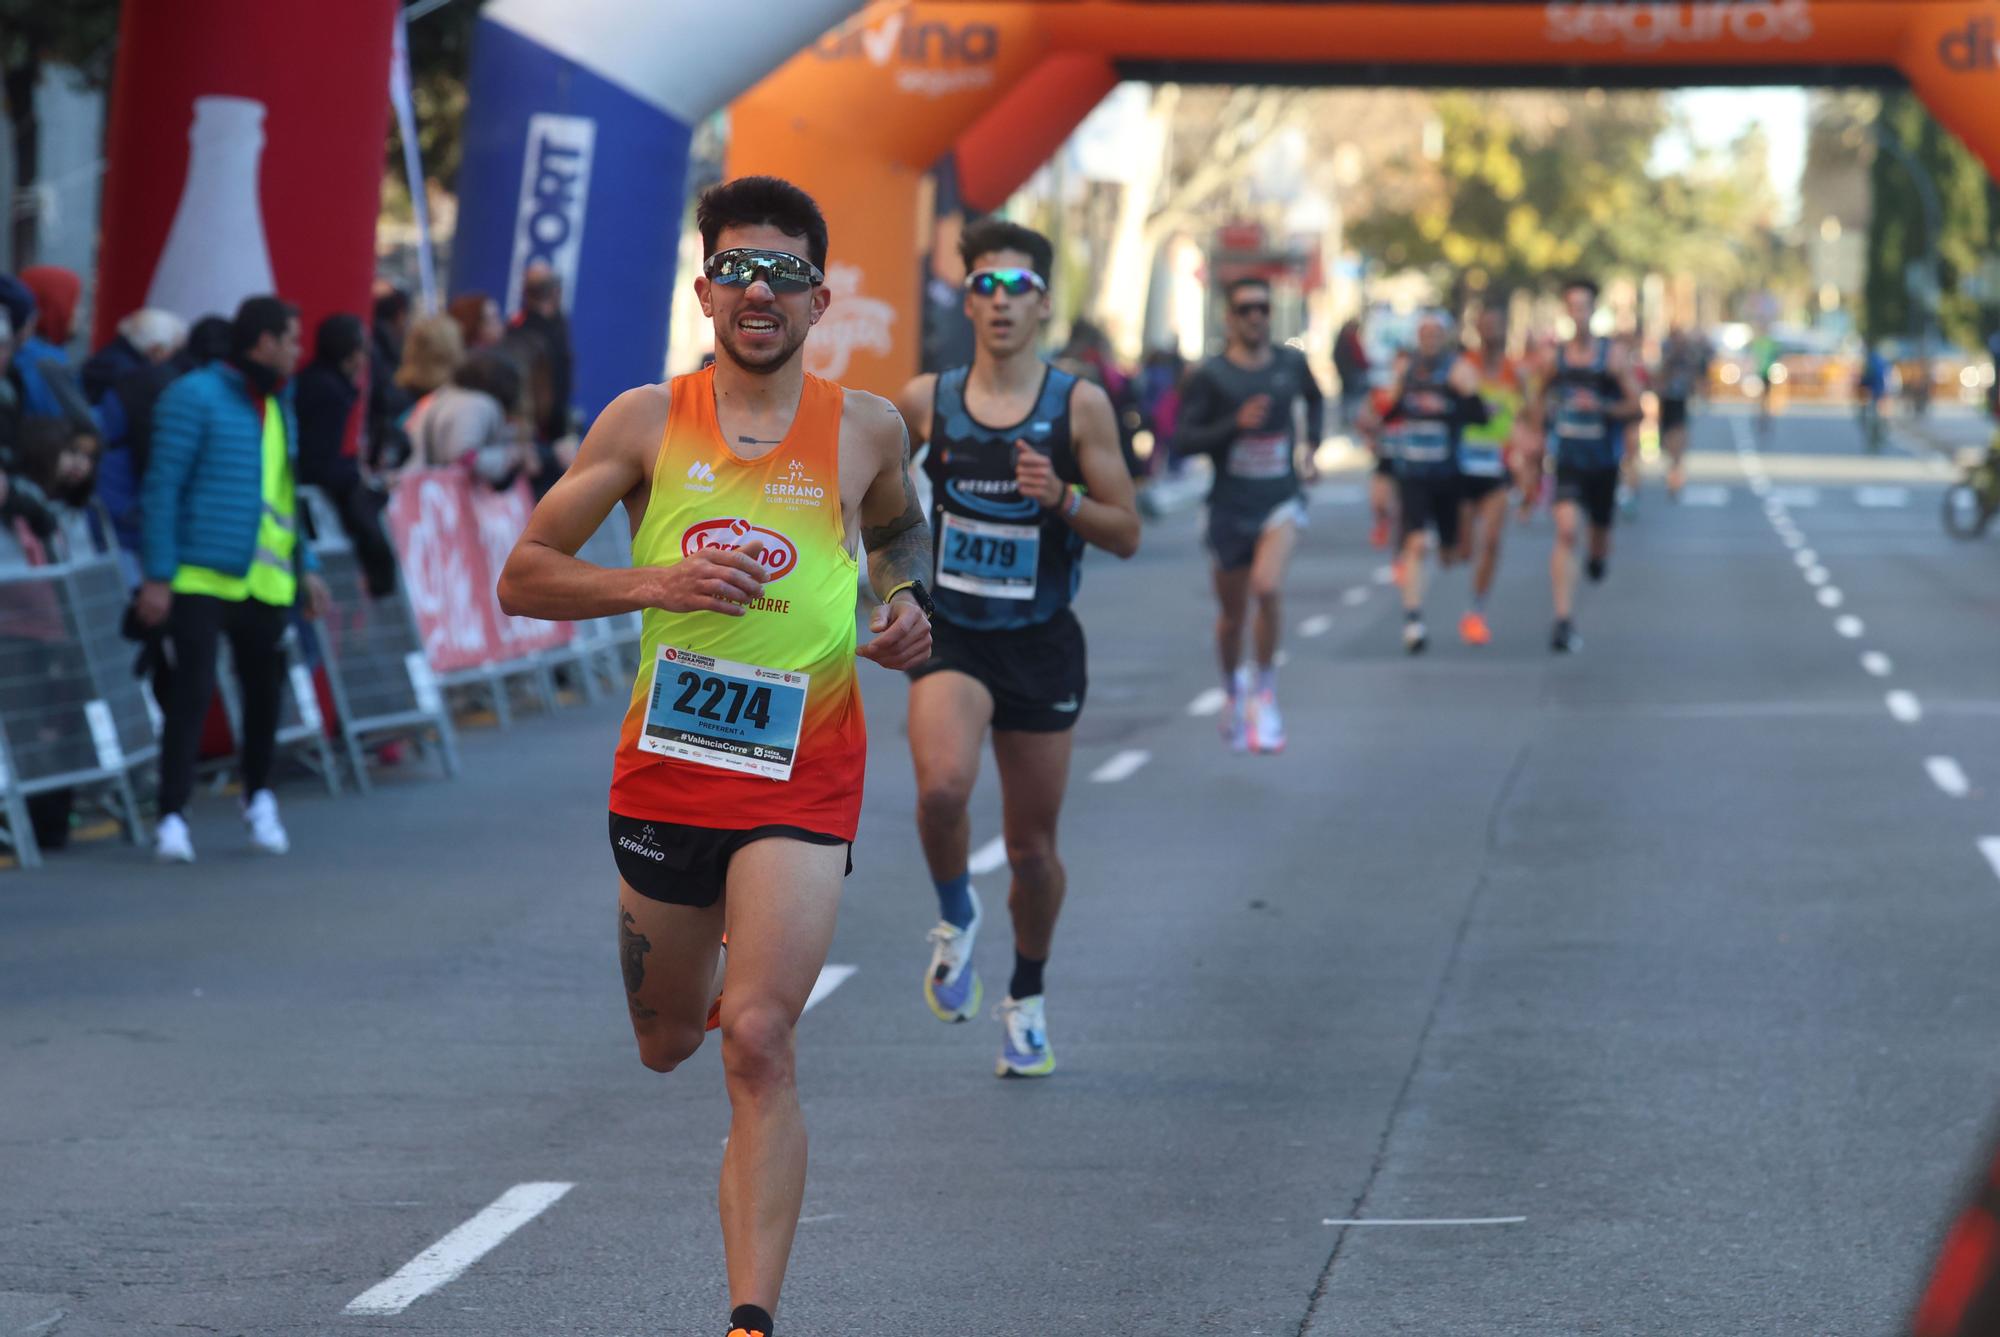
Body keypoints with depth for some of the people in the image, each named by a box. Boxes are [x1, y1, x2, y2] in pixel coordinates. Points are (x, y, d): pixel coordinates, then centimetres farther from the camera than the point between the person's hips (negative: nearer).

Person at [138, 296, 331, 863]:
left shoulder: (278, 404, 15)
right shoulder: (195, 397, -8)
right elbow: (163, 488, -10)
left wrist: (306, 565, 16)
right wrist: (158, 576, -14)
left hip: (266, 582, 7)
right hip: (202, 577, -7)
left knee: (265, 689, 14)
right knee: (193, 689, -10)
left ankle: (259, 797, 33)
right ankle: (172, 817, -6)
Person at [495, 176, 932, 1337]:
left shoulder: (865, 429, 3)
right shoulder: (647, 423, 0)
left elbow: (903, 527, 26)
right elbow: (525, 577, 1)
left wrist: (911, 605, 4)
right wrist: (656, 583, -15)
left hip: (801, 773, -2)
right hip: (665, 764, 2)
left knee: (758, 1043, -17)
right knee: (668, 1043, 17)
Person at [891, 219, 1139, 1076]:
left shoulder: (1080, 405, -5)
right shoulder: (925, 401, -2)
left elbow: (1126, 535, -5)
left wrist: (1061, 498, -21)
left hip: (1042, 644, 0)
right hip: (950, 639, 0)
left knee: (1033, 845, 9)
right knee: (943, 788, -28)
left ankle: (1026, 1000, 32)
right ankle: (955, 917, 3)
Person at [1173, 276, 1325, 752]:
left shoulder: (1291, 364, 3)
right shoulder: (1210, 376, -7)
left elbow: (1315, 400, 25)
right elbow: (1183, 440, -10)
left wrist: (1310, 448, 12)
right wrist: (1235, 425, -22)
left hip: (1282, 498, 0)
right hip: (1231, 503, 0)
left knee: (1267, 586, -25)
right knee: (1232, 612, 11)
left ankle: (1265, 688, -7)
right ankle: (1234, 689, 39)